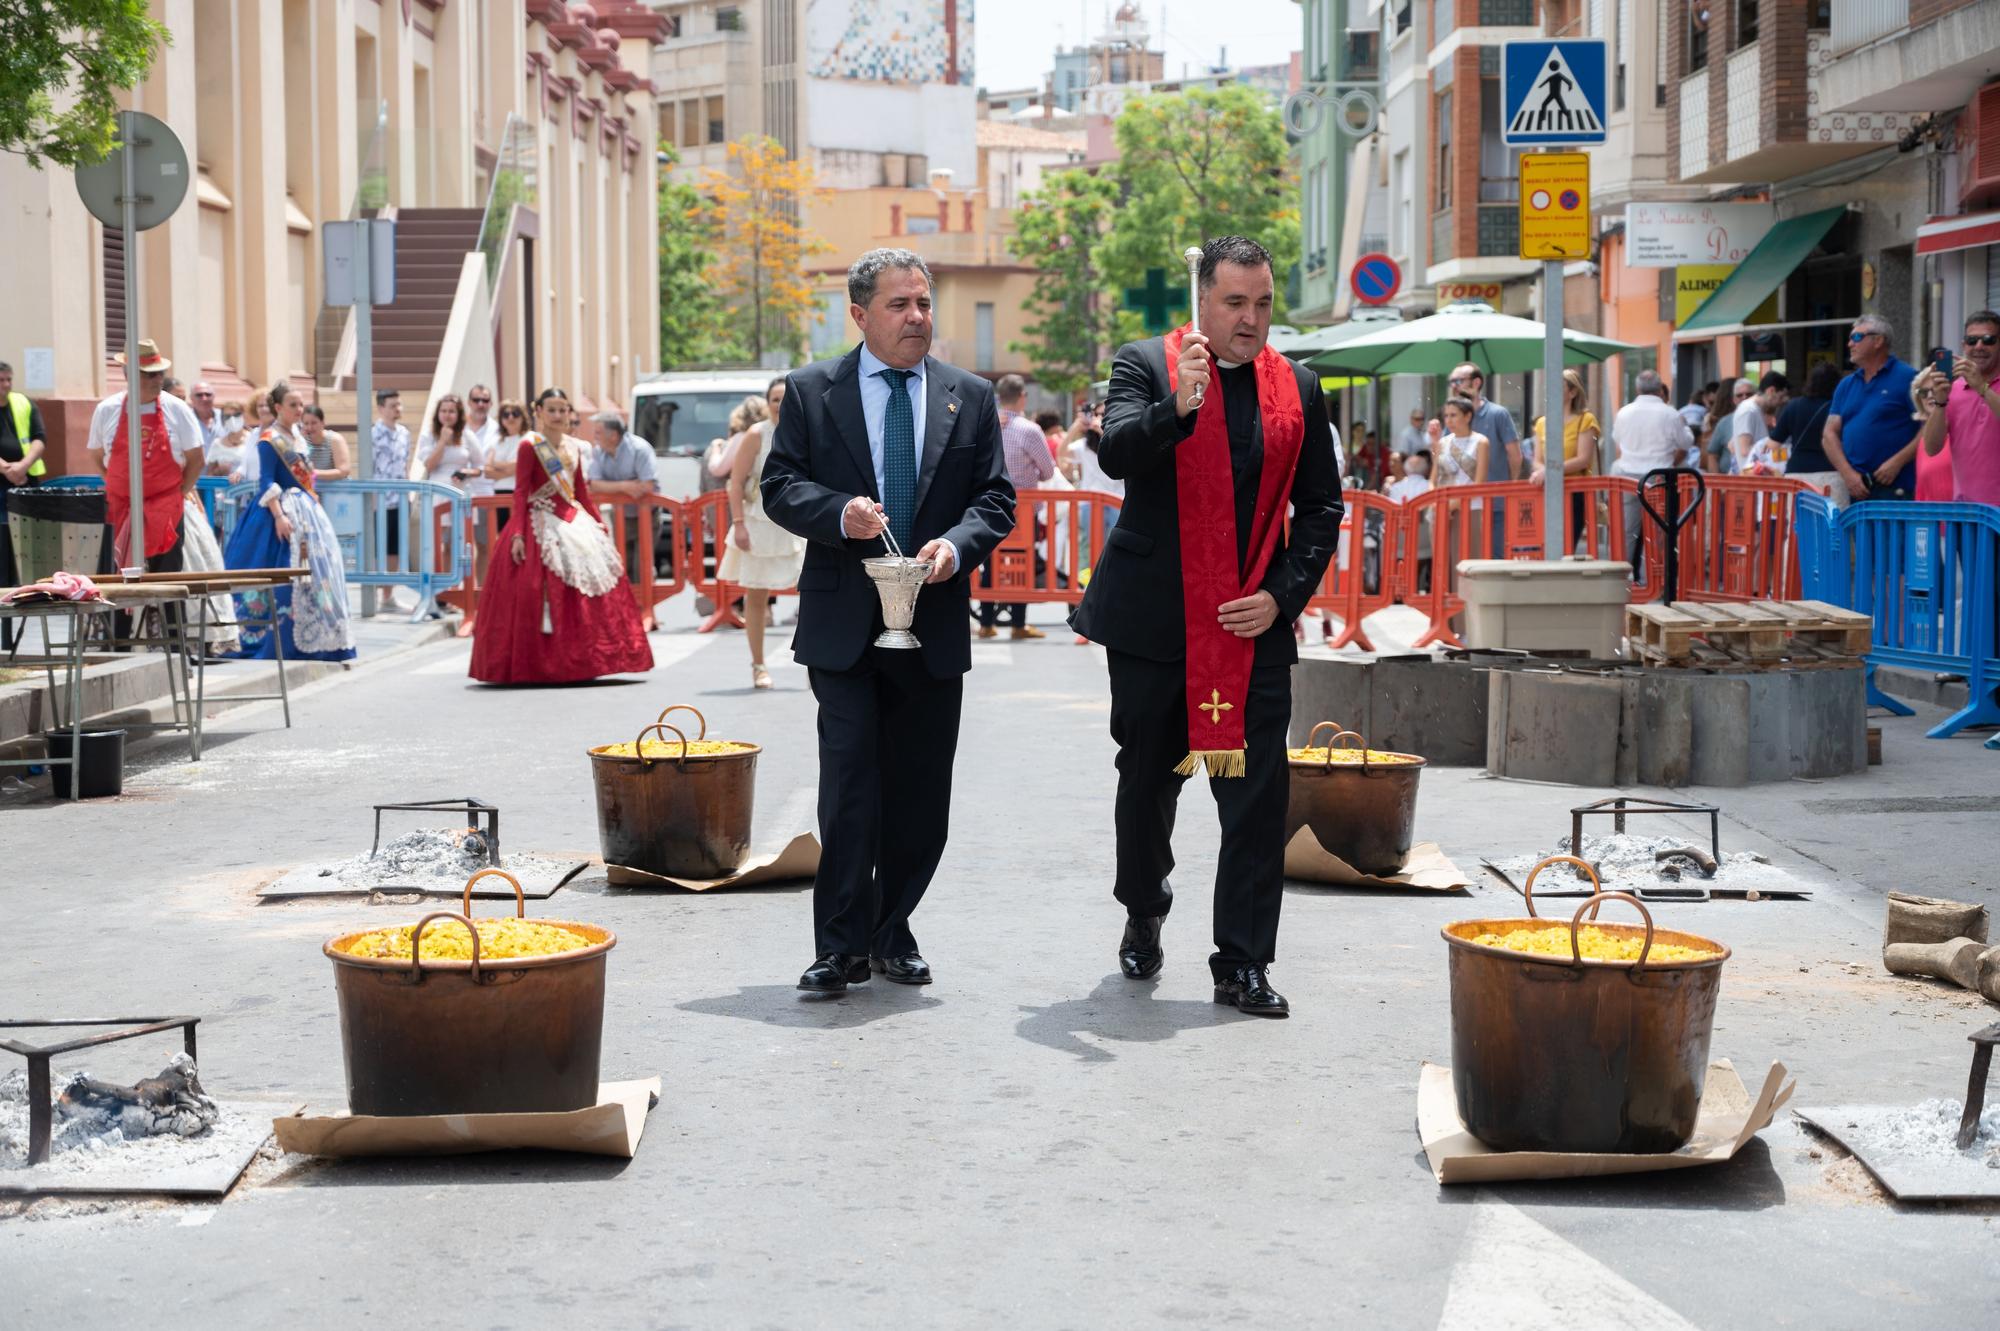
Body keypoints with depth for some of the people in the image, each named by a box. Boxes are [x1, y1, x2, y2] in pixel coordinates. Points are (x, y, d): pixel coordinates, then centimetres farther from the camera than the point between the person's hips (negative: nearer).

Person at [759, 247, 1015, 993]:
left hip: (935, 623, 3)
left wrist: (958, 544, -13)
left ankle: (892, 933, 22)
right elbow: (779, 485, 1)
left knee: (921, 791, 8)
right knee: (849, 783, -7)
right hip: (844, 623, -2)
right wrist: (838, 512, -18)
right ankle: (842, 946, 0)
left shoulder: (970, 398, 9)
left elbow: (996, 497, 6)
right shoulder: (810, 391, 5)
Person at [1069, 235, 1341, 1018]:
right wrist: (1178, 408, -35)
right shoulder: (1145, 365, -1)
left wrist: (1283, 594, -3)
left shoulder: (1297, 389, 7)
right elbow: (1115, 453, -18)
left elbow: (1320, 507, 10)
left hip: (1255, 626, 2)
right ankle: (1143, 917, 37)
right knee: (1148, 779, 12)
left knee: (1258, 793, -4)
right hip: (1155, 621, -1)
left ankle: (1243, 966, 2)